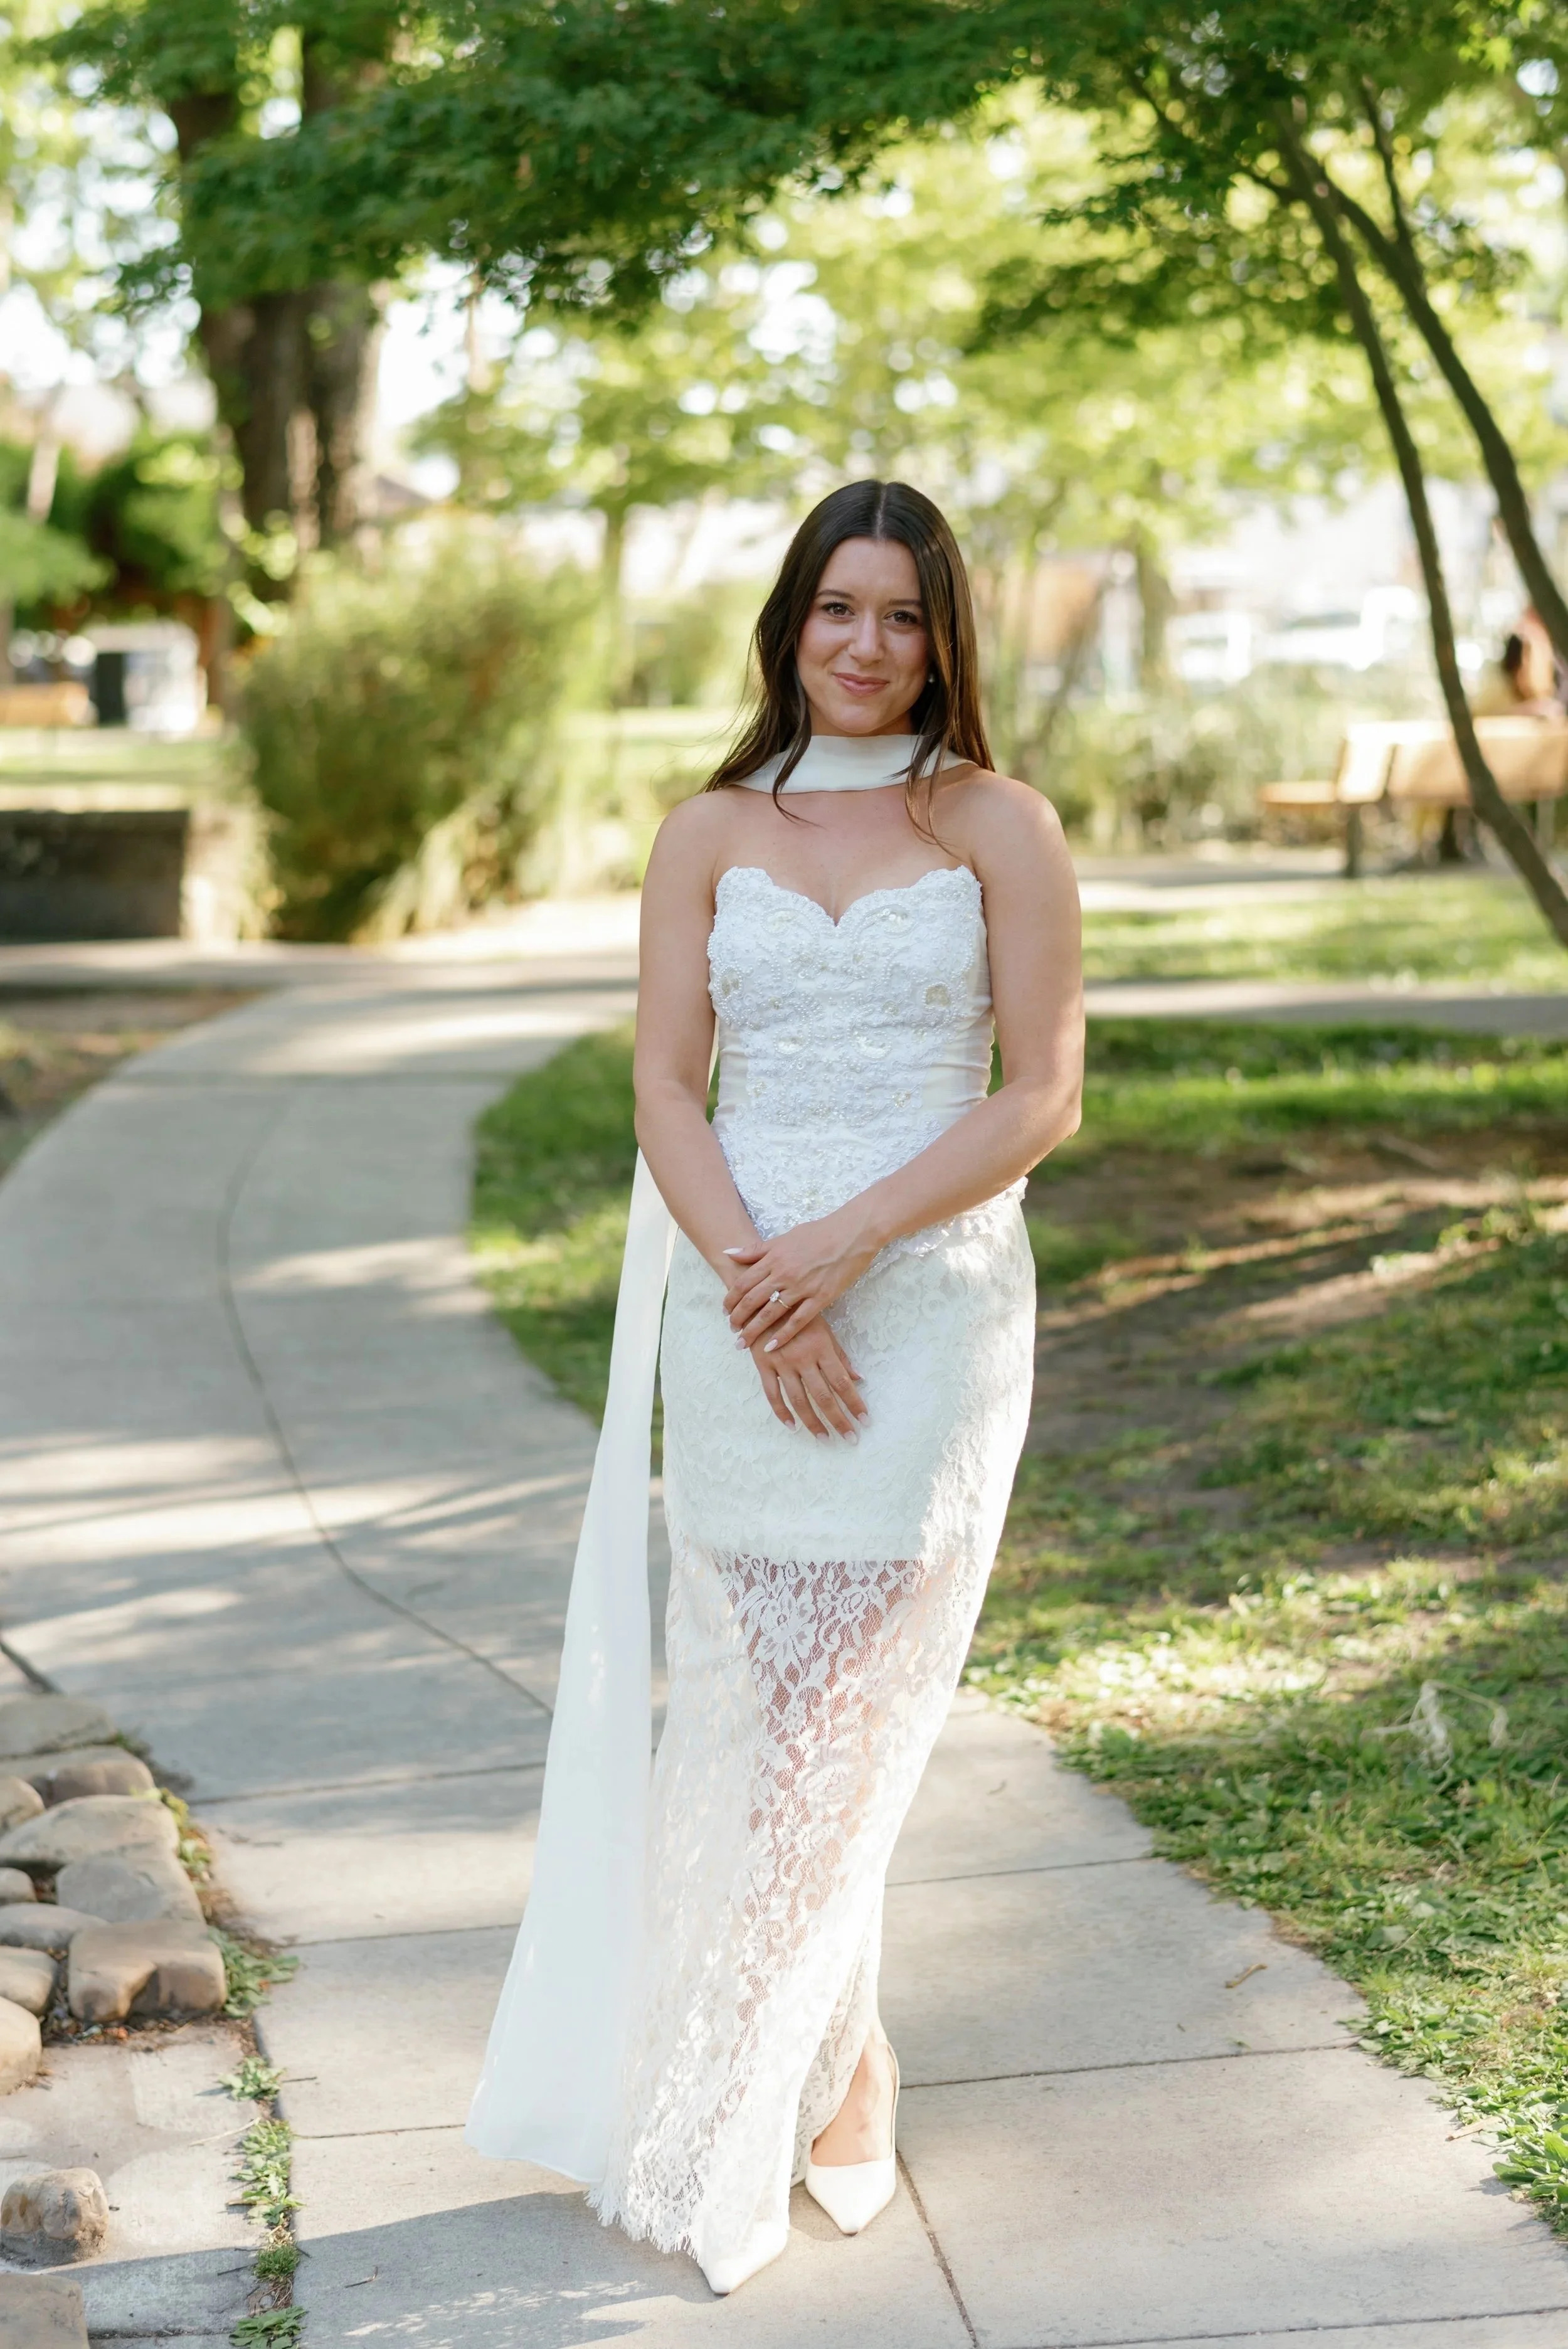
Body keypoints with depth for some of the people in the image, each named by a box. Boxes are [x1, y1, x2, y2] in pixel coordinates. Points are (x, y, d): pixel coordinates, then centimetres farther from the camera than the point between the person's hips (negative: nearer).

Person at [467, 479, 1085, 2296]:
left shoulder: (1000, 830, 3)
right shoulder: (709, 836, 8)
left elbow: (1042, 1095, -3)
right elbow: (665, 1086, 2)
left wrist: (844, 1247, -14)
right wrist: (754, 1283, -13)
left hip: (934, 1306, -1)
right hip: (743, 1312, 2)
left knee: (833, 1720, 2)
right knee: (755, 1713, 0)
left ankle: (732, 2128, 21)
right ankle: (829, 2075, 20)